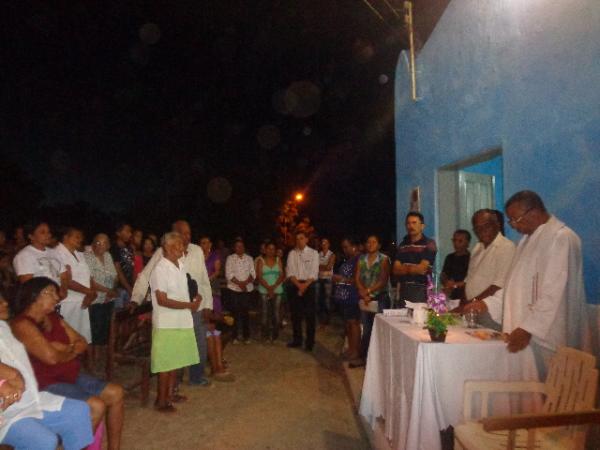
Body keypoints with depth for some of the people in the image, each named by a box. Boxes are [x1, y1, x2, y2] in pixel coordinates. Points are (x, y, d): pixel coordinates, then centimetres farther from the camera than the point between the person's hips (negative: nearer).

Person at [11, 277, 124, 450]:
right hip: (46, 384, -9)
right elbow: (51, 357, -25)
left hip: (71, 376, 9)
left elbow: (82, 344, 10)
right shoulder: (22, 324, -16)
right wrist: (71, 350, -4)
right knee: (97, 406, -24)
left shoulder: (54, 318, 10)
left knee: (116, 393, -2)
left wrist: (63, 349, -11)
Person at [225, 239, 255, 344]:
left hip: (247, 289, 2)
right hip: (234, 289, -2)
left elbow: (253, 273, 4)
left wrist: (245, 282, -13)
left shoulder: (249, 258, 10)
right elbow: (228, 274, -5)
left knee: (245, 312, 2)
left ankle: (246, 336, 12)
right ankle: (235, 336, 9)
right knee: (235, 312, 0)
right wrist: (239, 283, -14)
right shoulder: (230, 258, 3)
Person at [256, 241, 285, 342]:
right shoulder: (261, 261, 5)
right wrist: (268, 288, -14)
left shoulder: (278, 260, 9)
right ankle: (266, 335, 7)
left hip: (277, 290, 1)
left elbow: (282, 275, 2)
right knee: (265, 313, -2)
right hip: (264, 291, -1)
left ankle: (274, 335, 8)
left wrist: (274, 287, -11)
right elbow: (259, 277, -3)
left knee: (276, 313, -1)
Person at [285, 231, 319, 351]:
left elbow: (314, 273, -6)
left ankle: (309, 342, 11)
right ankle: (297, 340, 22)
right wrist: (299, 285, -14)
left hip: (309, 285, -2)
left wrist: (305, 285, -16)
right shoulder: (292, 253, 6)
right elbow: (290, 272, -1)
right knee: (295, 314, 9)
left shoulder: (313, 253, -1)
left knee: (310, 315, 1)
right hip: (294, 285, 3)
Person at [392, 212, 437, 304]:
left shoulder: (429, 244, -3)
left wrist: (404, 268, 3)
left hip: (422, 289, -4)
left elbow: (421, 268, -10)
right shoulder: (402, 245, 12)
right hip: (404, 289, 4)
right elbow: (396, 270, 4)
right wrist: (415, 269, -6)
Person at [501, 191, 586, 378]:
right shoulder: (529, 238, 14)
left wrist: (528, 329, -22)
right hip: (524, 334, 8)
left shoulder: (561, 237, -15)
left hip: (544, 337, -8)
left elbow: (553, 294, -21)